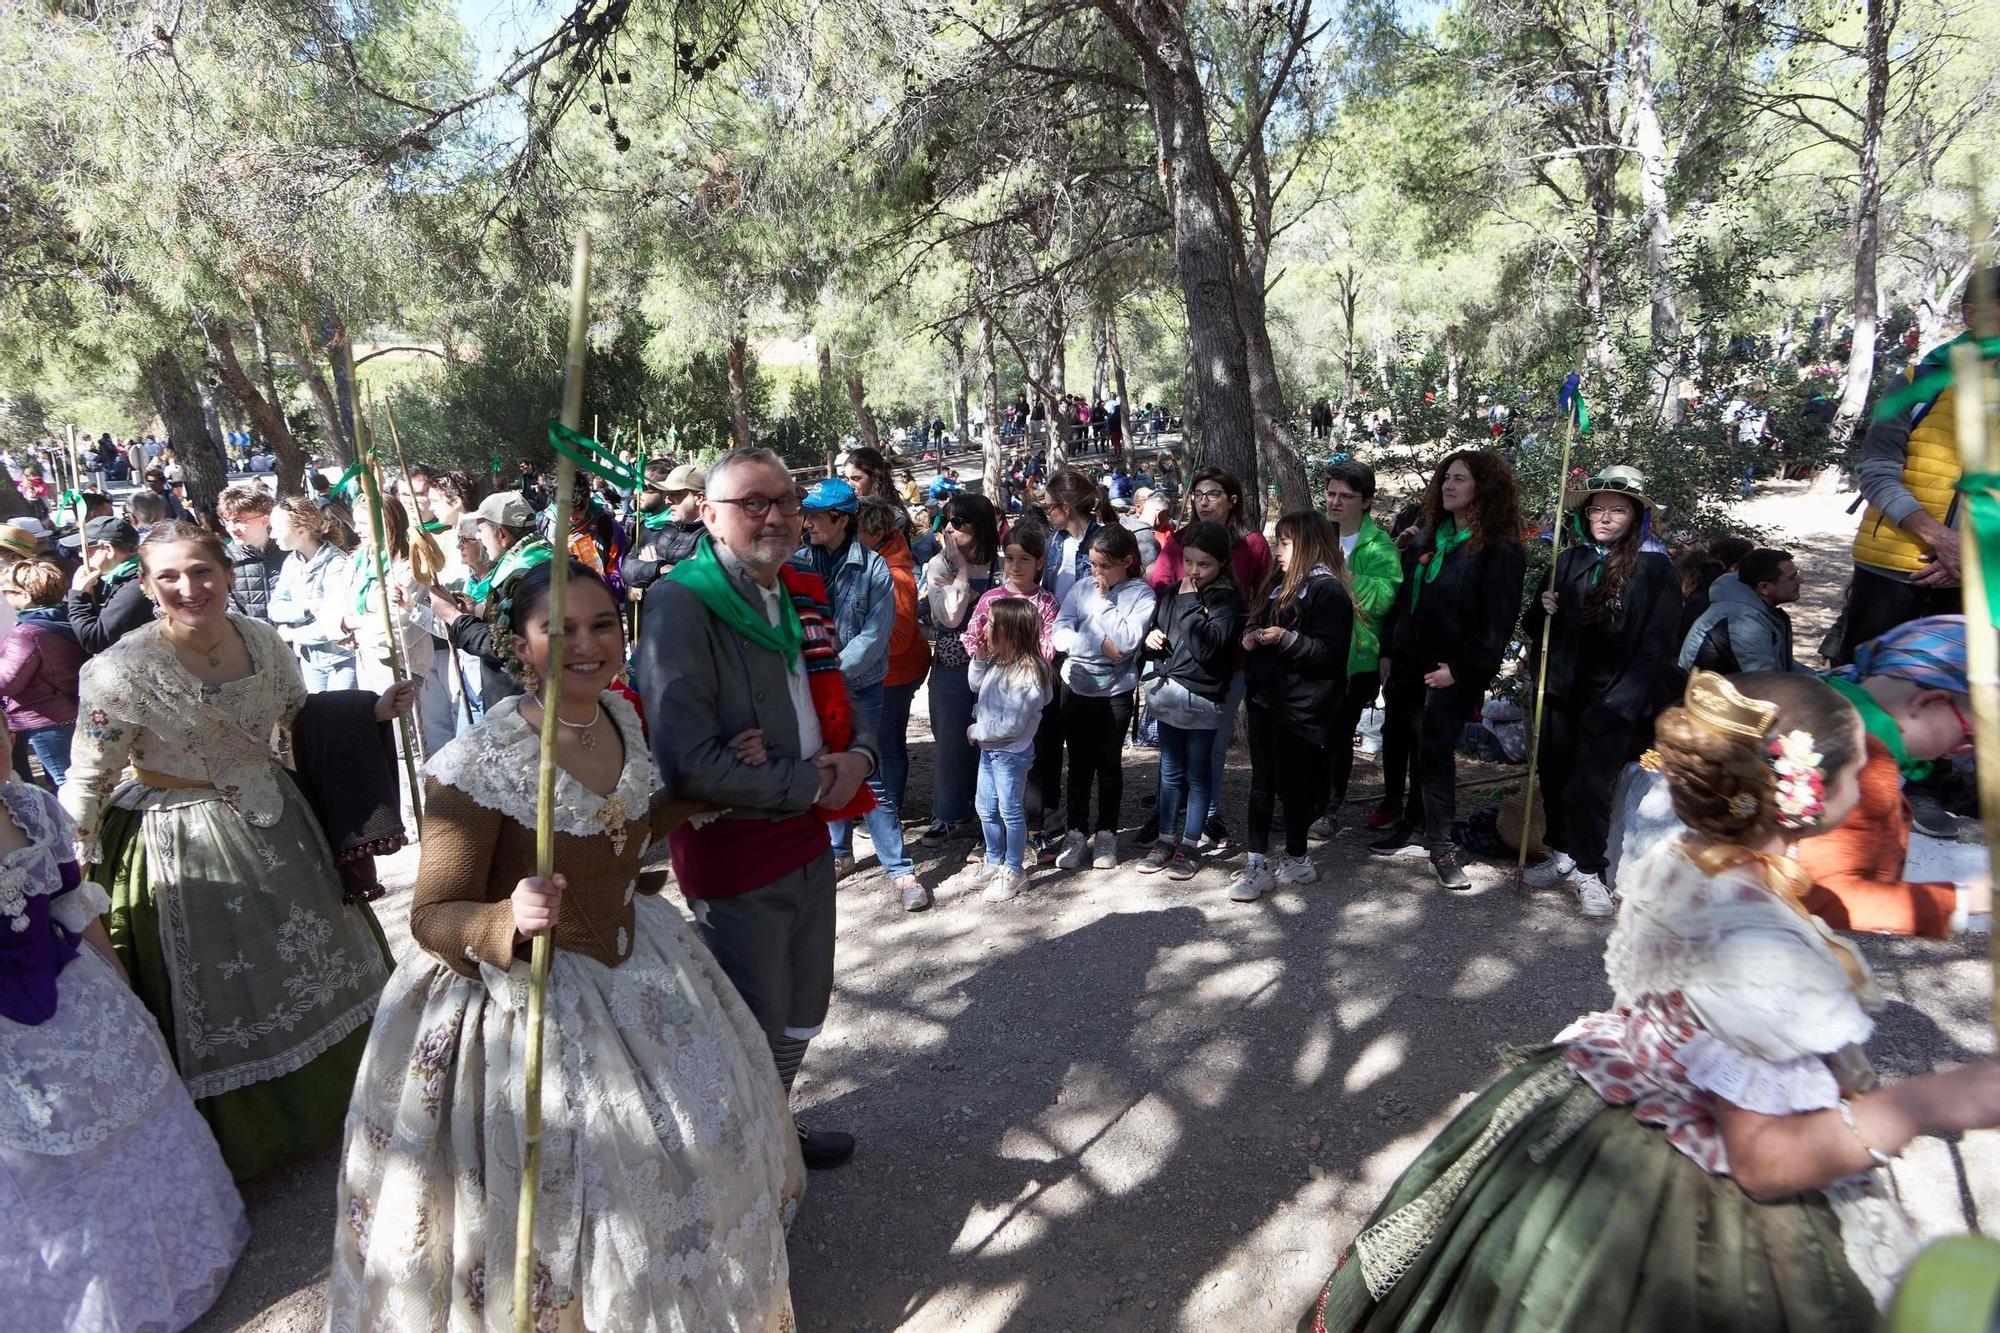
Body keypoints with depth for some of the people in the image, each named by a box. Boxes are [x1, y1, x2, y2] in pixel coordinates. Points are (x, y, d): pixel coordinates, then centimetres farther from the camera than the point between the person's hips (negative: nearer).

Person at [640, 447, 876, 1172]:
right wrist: (815, 783, -20)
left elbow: (842, 698, 15)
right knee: (752, 1026, 11)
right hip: (732, 852, -7)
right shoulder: (680, 605, -20)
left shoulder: (802, 594, 4)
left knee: (801, 1012, 25)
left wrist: (857, 756, -8)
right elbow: (688, 764, -28)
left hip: (809, 839, 8)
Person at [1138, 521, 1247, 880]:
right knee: (1170, 773, 14)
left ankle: (1189, 844, 17)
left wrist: (1190, 602, -18)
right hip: (1168, 694, 5)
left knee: (1197, 776, 6)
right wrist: (1150, 640, -4)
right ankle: (1166, 839, 24)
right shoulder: (1171, 595, 9)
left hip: (1202, 699, -5)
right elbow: (1153, 638, 20)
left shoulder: (1227, 599, -8)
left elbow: (1207, 647, -22)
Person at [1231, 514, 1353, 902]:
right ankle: (1257, 863, 14)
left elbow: (1330, 651, -18)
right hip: (1265, 699, 8)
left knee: (1294, 784, 5)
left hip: (1301, 707, -7)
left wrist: (1287, 639, -29)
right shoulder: (1277, 584, 14)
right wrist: (1250, 637, 3)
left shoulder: (1328, 590, -11)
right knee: (1261, 783, 8)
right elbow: (1257, 626, 24)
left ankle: (1296, 860, 21)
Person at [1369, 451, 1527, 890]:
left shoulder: (1500, 550, -9)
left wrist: (1462, 668, -16)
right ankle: (1414, 824, 27)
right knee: (1417, 747, 13)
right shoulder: (1427, 540, 13)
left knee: (1434, 750, -8)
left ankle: (1439, 844, 3)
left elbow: (1498, 621, -13)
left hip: (1454, 671, -6)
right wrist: (1389, 652, 11)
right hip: (1410, 664, 6)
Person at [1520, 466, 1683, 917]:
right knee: (1553, 775, 11)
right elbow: (1541, 630, 17)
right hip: (1562, 692, 5)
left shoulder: (1655, 568, -6)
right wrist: (1543, 612, -6)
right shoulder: (1571, 559, 7)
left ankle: (1588, 871, 15)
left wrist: (1617, 705, -15)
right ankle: (1562, 854, 30)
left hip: (1613, 699, -4)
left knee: (1588, 786, -4)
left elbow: (1654, 647, -9)